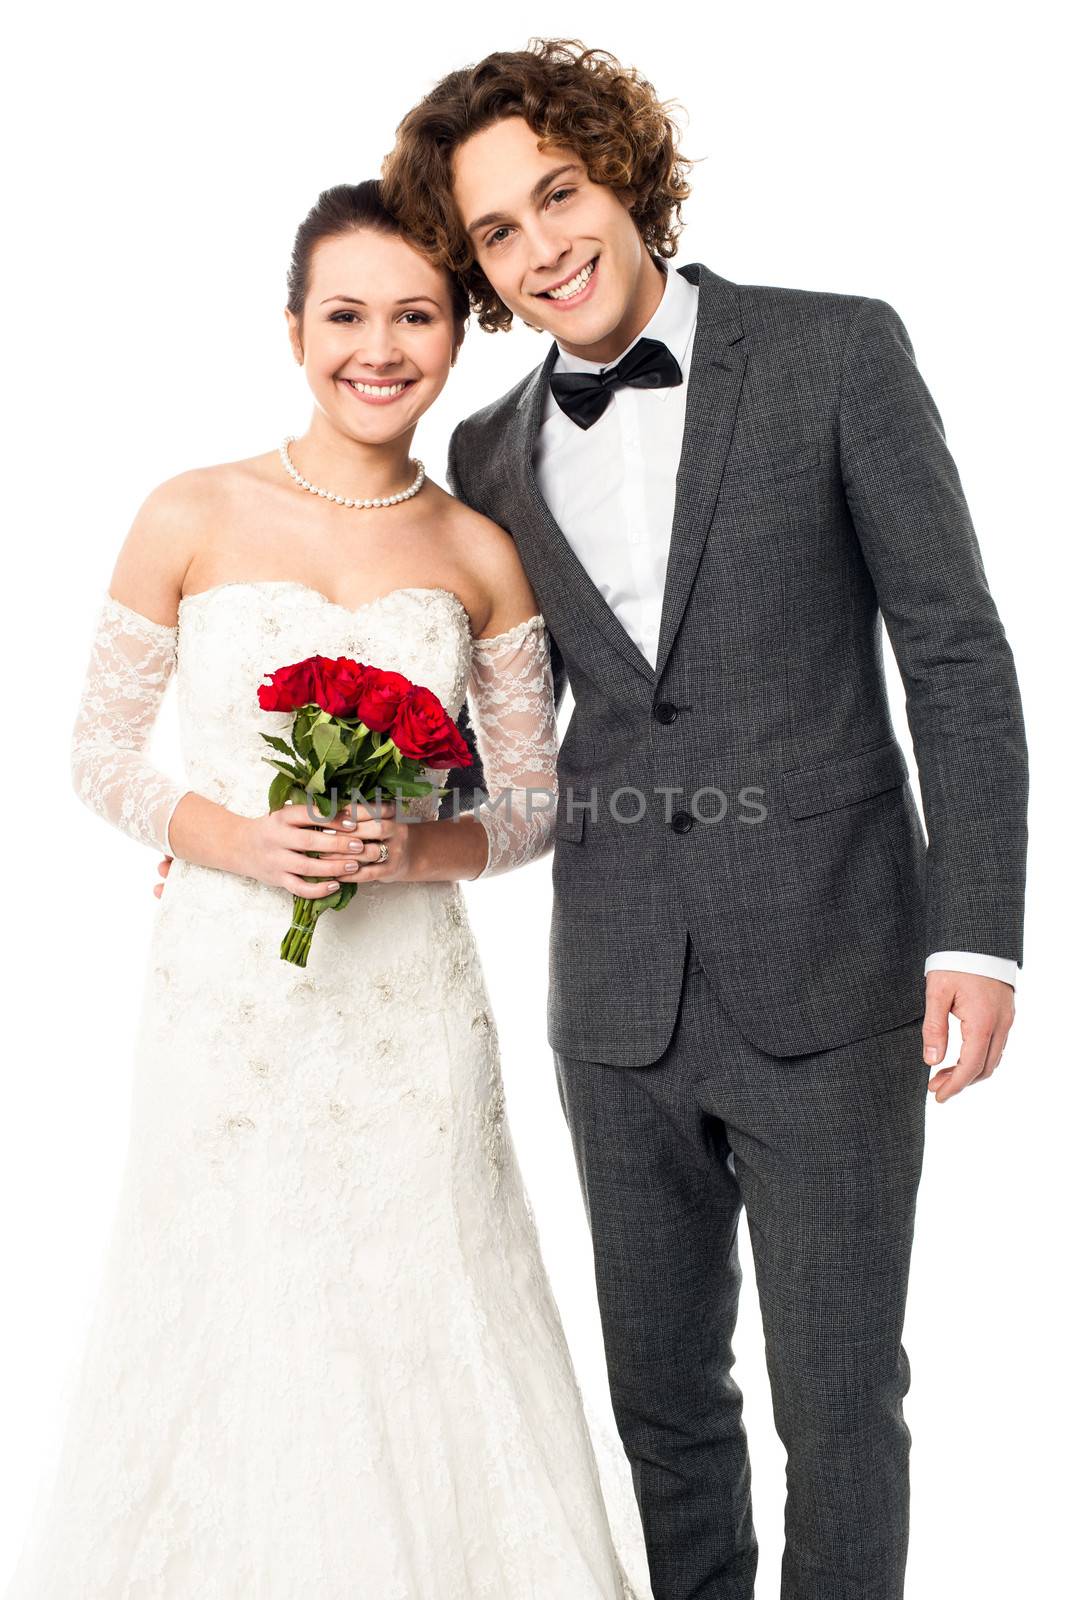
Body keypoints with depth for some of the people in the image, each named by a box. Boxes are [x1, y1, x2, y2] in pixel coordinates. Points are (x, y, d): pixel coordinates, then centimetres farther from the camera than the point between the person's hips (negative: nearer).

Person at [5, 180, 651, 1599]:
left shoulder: (481, 554, 3)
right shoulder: (192, 519, -1)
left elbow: (535, 803, 7)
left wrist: (419, 847, -13)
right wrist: (237, 840, -13)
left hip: (411, 1000, 1)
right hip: (227, 988, -1)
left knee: (421, 1315, 6)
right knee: (235, 1320, 6)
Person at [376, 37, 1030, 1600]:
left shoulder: (837, 352, -4)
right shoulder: (493, 451, 8)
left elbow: (957, 654, -5)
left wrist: (977, 935, -11)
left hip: (827, 983, -3)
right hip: (619, 1002, 4)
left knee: (838, 1399, 8)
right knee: (661, 1391, 17)